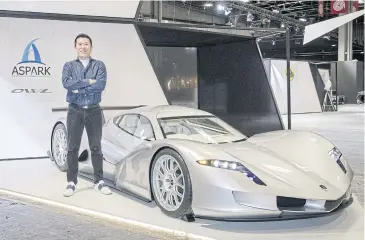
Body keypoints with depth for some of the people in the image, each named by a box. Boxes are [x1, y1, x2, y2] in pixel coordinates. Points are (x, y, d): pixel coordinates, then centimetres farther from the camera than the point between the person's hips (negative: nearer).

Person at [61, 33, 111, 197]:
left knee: (96, 147, 7)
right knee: (72, 147, 4)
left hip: (94, 111, 0)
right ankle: (71, 183, 13)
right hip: (75, 111, 0)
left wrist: (78, 88, -14)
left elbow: (101, 85, -14)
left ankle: (99, 182, 16)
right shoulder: (69, 66, 5)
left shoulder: (99, 65, 4)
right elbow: (66, 83, -15)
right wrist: (88, 82, -15)